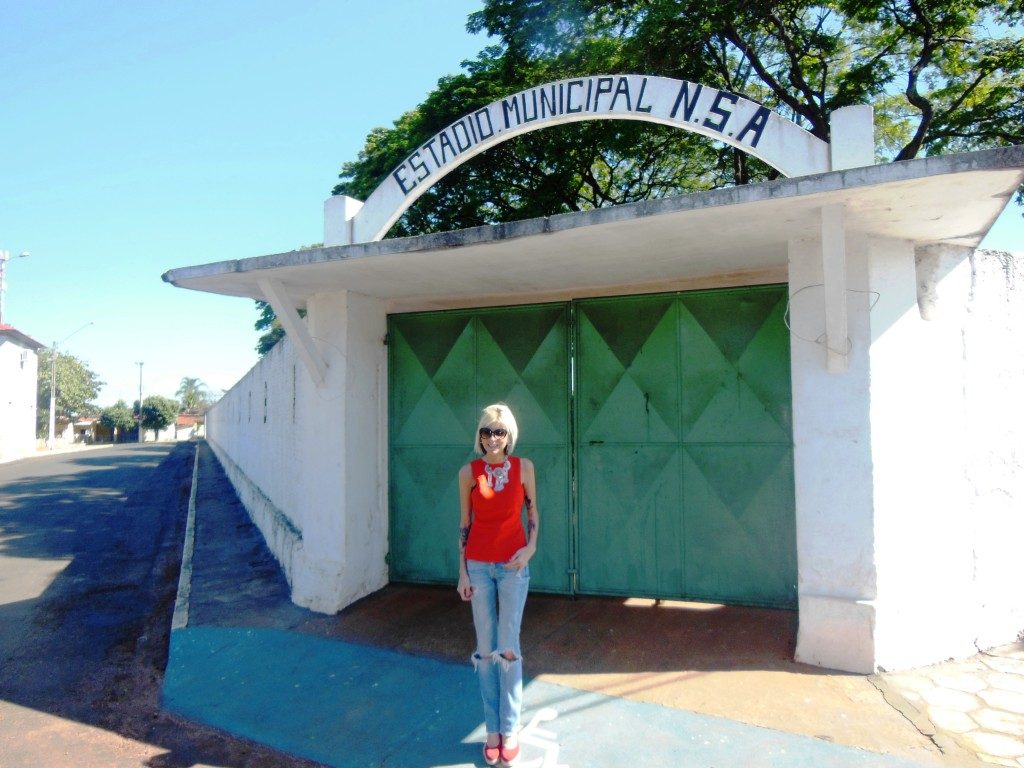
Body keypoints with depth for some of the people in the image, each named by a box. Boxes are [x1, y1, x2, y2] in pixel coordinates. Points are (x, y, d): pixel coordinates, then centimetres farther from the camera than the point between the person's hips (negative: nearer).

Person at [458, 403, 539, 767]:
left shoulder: (524, 467, -4)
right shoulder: (468, 472, -4)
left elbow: (532, 511, 6)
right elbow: (464, 524, 1)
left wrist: (531, 547, -11)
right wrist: (462, 572, 0)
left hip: (513, 565, -1)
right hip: (478, 565, 1)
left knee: (508, 648, 5)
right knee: (485, 649, 9)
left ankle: (510, 730, 22)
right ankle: (492, 729, 24)